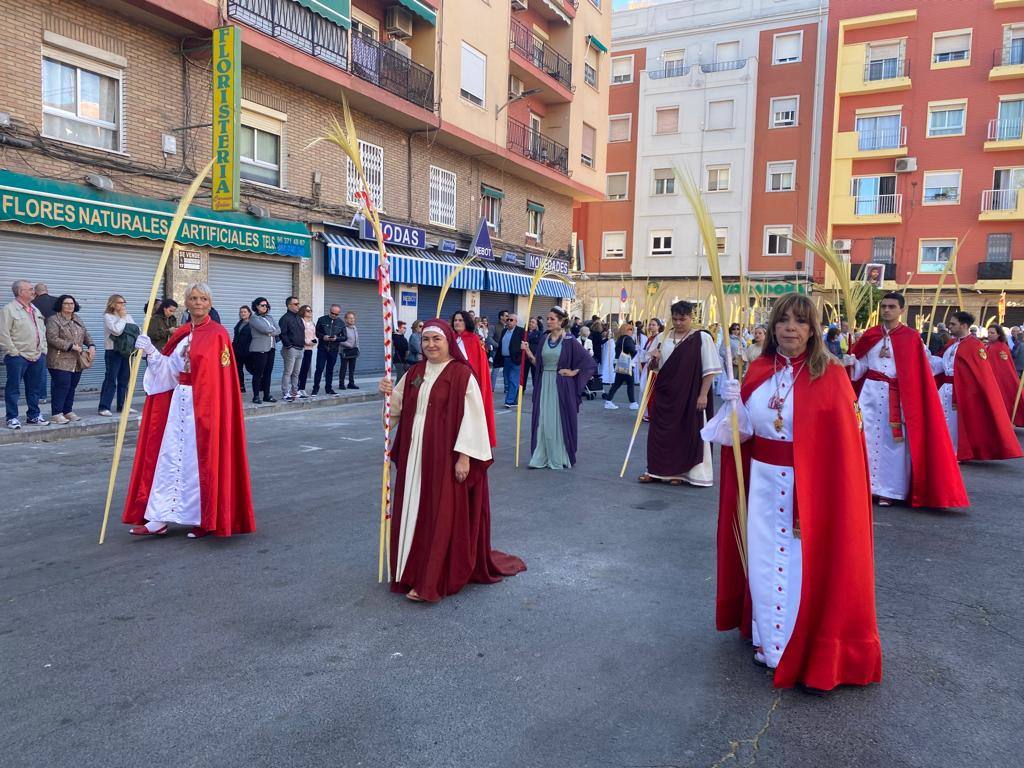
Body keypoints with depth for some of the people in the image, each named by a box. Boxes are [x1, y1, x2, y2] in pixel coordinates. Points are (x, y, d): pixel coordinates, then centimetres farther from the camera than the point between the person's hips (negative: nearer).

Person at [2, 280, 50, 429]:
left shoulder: (36, 310, 16)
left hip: (37, 357, 7)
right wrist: (13, 352, -14)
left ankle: (33, 416, 22)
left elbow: (42, 331, 21)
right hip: (18, 357, -7)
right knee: (13, 389, 1)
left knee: (34, 388, 13)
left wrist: (43, 350, 12)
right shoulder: (9, 309, -7)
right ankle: (12, 418, 7)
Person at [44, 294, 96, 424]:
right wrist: (71, 346, -17)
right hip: (60, 361, -7)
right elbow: (52, 339, -15)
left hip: (77, 362, 7)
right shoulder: (53, 320, -5)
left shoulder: (77, 319, 18)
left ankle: (68, 411, 19)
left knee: (72, 387, 9)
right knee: (62, 386, -10)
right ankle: (56, 414, -4)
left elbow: (86, 335, 22)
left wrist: (91, 345, 2)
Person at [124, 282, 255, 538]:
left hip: (204, 404, -6)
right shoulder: (181, 334, 12)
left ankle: (205, 519, 13)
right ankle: (159, 519, 12)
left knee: (200, 458, 0)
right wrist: (151, 351, -7)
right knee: (169, 456, 6)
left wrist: (210, 411, -17)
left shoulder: (217, 334, -8)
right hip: (178, 401, 6)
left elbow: (219, 379, -12)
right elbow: (169, 369, 8)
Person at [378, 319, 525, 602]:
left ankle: (431, 581, 7)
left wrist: (464, 456, -18)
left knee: (441, 514, -1)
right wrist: (390, 393, -4)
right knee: (414, 511, 13)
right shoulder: (415, 372, 9)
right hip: (415, 454, 7)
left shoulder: (462, 374, -11)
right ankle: (412, 568, 28)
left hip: (446, 455, -6)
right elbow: (400, 406, 18)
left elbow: (472, 417, -14)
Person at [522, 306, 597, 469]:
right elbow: (537, 363, 9)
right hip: (544, 385, 5)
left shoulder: (569, 341, -7)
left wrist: (573, 372, -9)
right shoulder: (544, 339, 7)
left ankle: (560, 458, 12)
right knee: (542, 421, 5)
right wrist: (528, 351, -3)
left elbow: (590, 363, -6)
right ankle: (541, 457, 13)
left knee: (559, 421, 1)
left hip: (561, 386, -5)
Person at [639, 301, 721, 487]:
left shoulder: (702, 338, -7)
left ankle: (681, 471, 16)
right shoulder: (662, 338, 7)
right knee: (660, 432, 9)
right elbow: (654, 368, 14)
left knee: (687, 434, 4)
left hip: (689, 396, -4)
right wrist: (654, 360, -8)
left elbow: (710, 369, -9)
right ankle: (658, 470, 20)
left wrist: (703, 395, -14)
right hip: (664, 395, 4)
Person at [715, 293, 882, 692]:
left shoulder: (830, 375, -8)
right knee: (765, 560, 13)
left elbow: (844, 440, -10)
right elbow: (745, 430, 8)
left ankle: (814, 657, 19)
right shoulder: (758, 371, 4)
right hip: (764, 483, 4)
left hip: (813, 487, -4)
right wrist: (735, 405, -12)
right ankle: (769, 641, 31)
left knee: (807, 566, 3)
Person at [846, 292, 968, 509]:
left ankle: (888, 490, 8)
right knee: (870, 437, 4)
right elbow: (860, 365, 6)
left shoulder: (911, 338, -1)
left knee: (893, 441, 0)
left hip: (897, 396, -2)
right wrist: (850, 361, -13)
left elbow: (919, 371, 0)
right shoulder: (870, 335, 6)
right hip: (871, 393, 2)